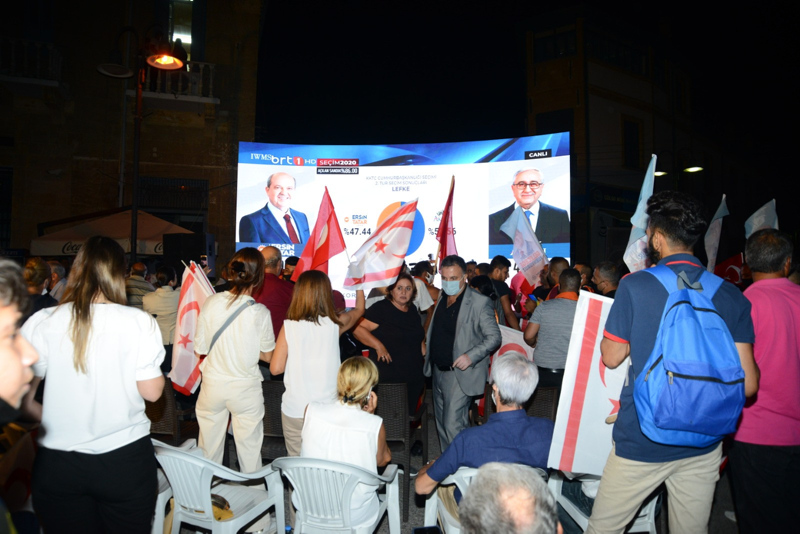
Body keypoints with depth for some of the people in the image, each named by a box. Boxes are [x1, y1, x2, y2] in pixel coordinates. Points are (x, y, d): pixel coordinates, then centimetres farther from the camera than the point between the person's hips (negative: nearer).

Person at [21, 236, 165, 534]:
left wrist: (48, 417, 16)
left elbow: (20, 398, -2)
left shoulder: (41, 323, -7)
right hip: (125, 460, -1)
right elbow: (152, 392, -10)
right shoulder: (139, 322, -13)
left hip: (58, 465, 2)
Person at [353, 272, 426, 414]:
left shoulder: (412, 310, 13)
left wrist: (423, 349, 12)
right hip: (387, 380, -7)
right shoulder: (380, 308, -9)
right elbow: (358, 329, -18)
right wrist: (378, 345, -25)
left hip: (413, 380, 7)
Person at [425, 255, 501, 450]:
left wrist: (471, 356, -23)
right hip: (439, 371, 8)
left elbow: (494, 337, -13)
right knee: (442, 424, 17)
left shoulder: (480, 302, -12)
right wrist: (427, 346, 9)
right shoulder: (441, 300, 10)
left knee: (453, 425, -12)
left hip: (461, 374, -8)